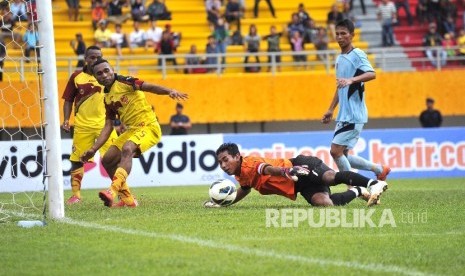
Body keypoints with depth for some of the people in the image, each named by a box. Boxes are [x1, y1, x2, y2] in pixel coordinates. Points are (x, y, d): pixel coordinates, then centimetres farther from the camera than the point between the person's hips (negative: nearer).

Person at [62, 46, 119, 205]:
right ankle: (76, 195, 16)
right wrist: (66, 120, -2)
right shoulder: (76, 77, 5)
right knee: (77, 160, 4)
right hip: (82, 125, 1)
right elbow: (68, 100, 9)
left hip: (104, 124, -1)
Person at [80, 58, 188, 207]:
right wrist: (93, 149, 7)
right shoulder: (107, 98, 13)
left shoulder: (124, 82, -8)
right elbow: (108, 127, 14)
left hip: (148, 127, -9)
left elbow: (149, 87, -22)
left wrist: (169, 91, -40)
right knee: (107, 161, 7)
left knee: (127, 149, -34)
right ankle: (127, 199, 16)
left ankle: (113, 190, -47)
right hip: (132, 130, 9)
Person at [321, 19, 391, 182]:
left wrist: (352, 80, -42)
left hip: (354, 116, -9)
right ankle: (379, 170, 22)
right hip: (343, 116, 9)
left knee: (336, 151, -14)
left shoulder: (357, 55, -9)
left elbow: (371, 74, -27)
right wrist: (331, 110, 26)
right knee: (342, 155, 8)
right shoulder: (339, 58, 16)